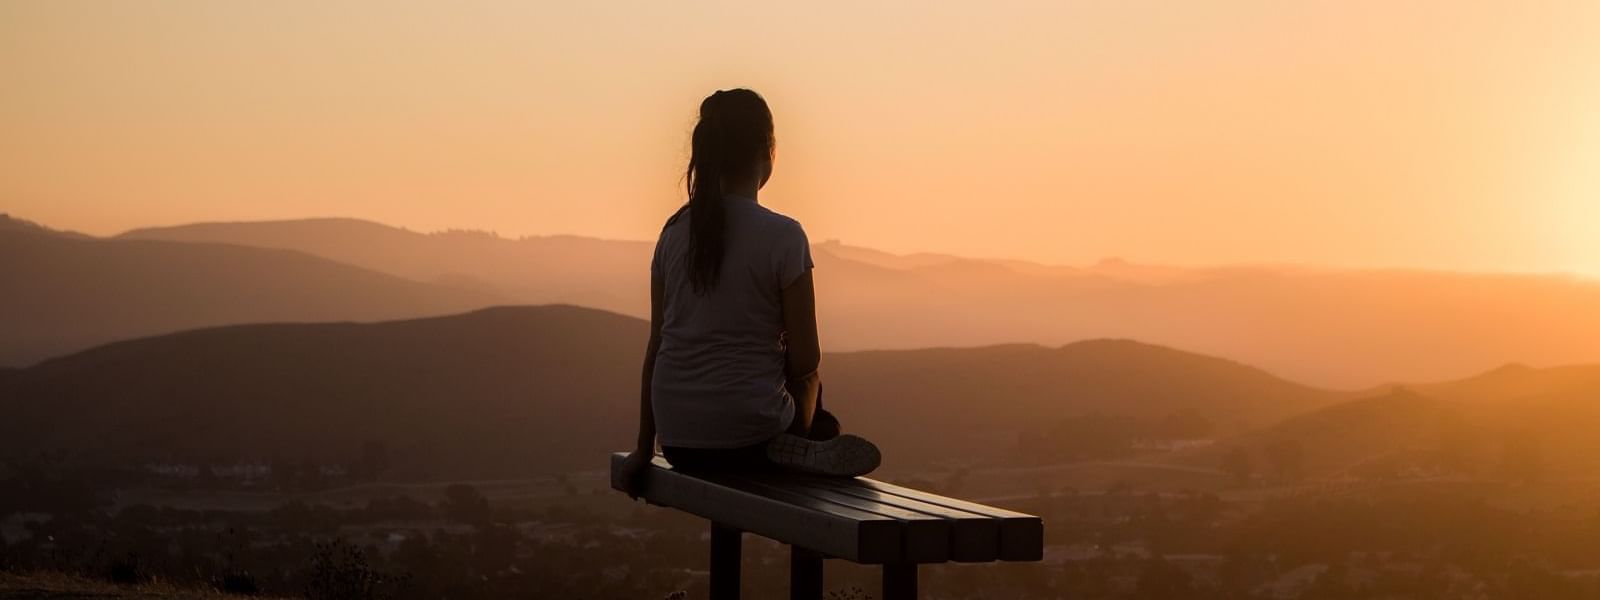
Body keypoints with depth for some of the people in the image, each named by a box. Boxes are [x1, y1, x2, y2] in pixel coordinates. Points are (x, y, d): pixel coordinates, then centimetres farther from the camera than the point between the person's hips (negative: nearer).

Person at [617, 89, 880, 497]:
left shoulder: (675, 231, 4)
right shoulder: (783, 237, -10)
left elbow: (656, 345, 8)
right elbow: (805, 361, -8)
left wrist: (644, 447, 14)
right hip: (748, 438, -4)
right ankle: (800, 450, 9)